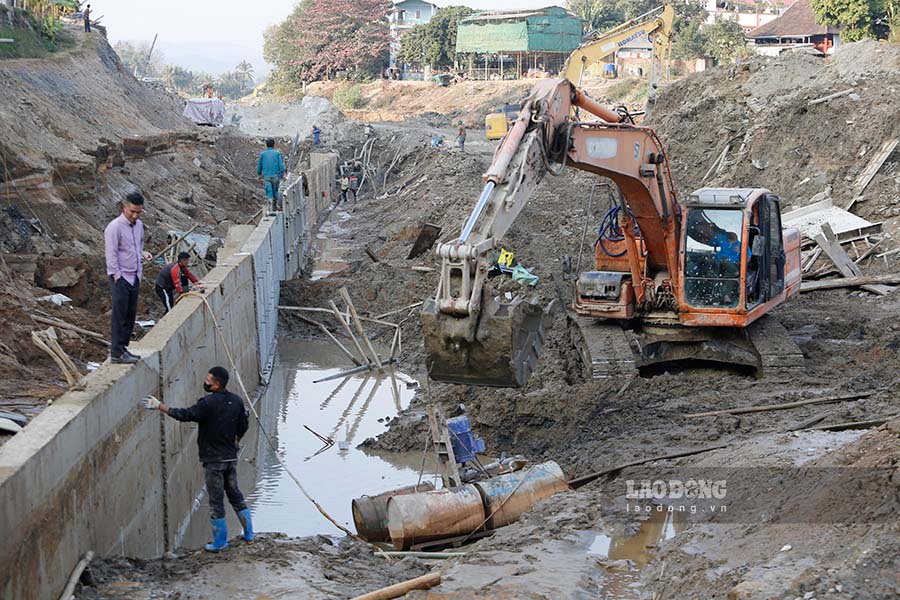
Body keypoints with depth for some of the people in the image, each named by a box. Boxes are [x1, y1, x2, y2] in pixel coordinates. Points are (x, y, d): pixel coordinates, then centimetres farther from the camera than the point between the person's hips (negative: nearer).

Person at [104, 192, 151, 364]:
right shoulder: (115, 227, -14)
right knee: (119, 316, -7)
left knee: (130, 316, 11)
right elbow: (111, 254, -15)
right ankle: (117, 353, -4)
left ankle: (121, 348, 21)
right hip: (121, 278, -8)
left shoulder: (139, 225, 10)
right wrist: (117, 277, -17)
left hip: (134, 277, 8)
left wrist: (143, 253, 6)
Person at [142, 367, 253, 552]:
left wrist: (160, 406, -16)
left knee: (216, 501, 3)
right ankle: (249, 534, 23)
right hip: (231, 457, 6)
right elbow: (243, 426, 11)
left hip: (213, 460, -6)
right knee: (235, 495, 18)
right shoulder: (236, 401, 2)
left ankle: (220, 542, 11)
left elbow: (185, 415, -22)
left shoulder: (209, 403, -19)